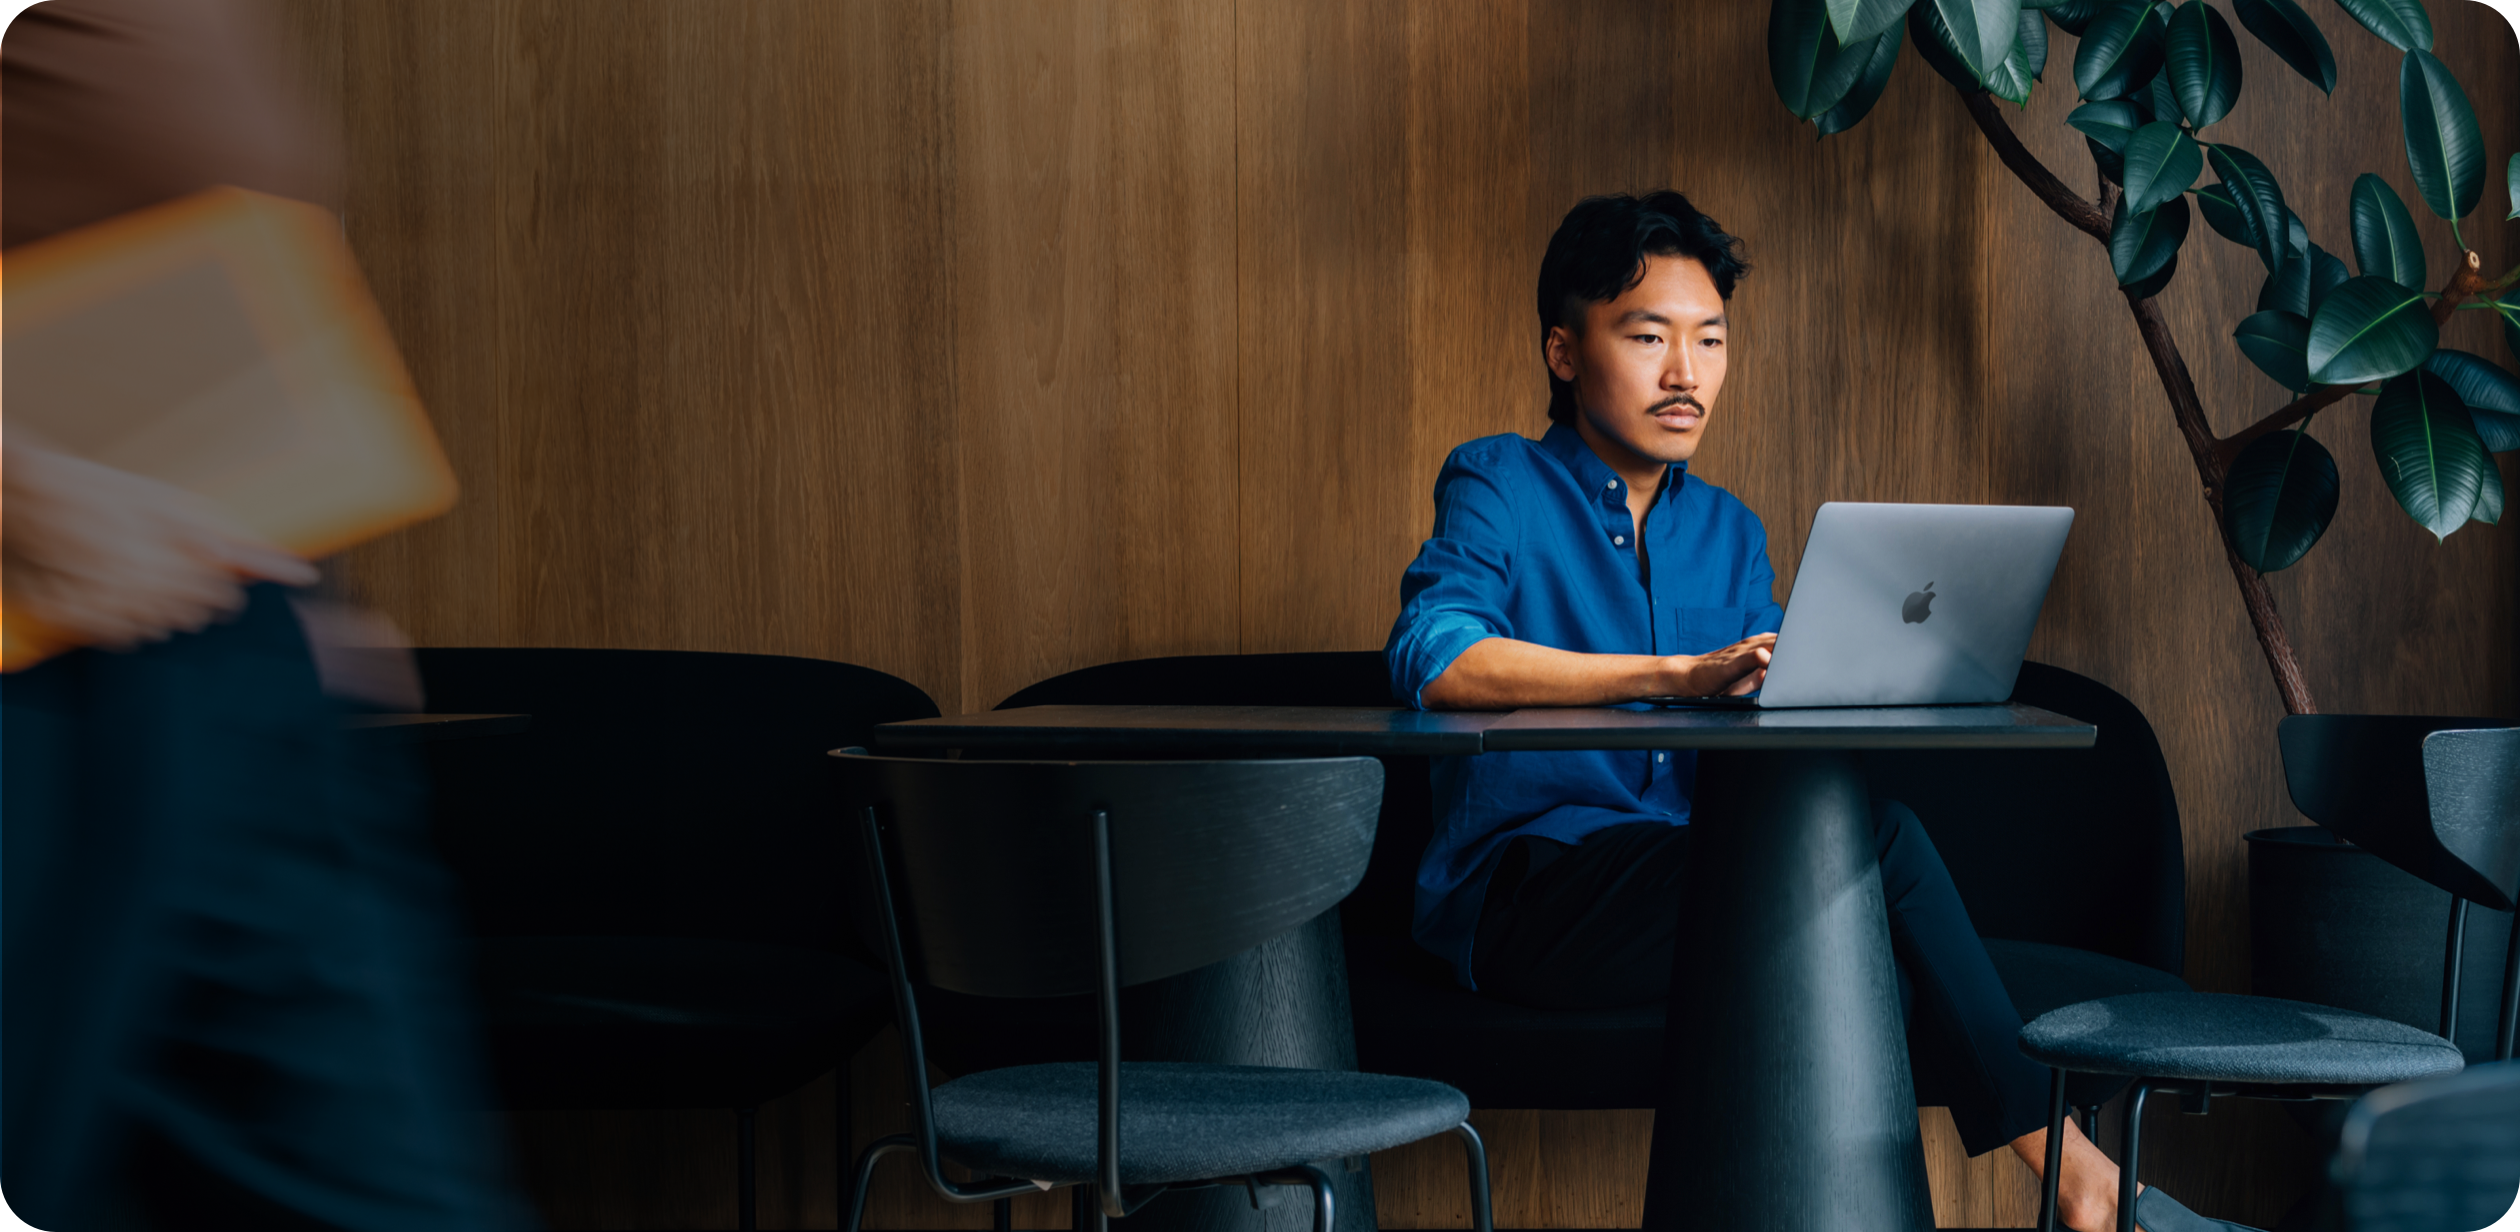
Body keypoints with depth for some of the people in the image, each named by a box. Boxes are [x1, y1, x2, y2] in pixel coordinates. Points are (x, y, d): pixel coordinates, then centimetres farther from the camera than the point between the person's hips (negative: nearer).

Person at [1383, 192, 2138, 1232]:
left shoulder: (1729, 532, 22)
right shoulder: (1501, 485, 2)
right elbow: (1432, 658, -19)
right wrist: (1677, 675, -28)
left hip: (1682, 887, 5)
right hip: (1522, 892, -5)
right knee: (1871, 838, -29)